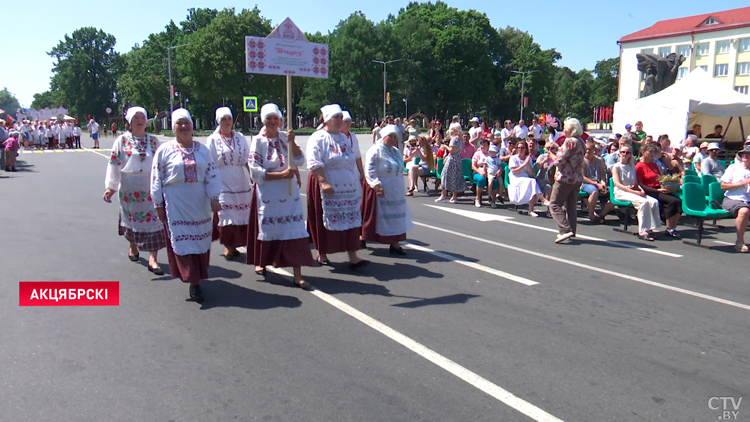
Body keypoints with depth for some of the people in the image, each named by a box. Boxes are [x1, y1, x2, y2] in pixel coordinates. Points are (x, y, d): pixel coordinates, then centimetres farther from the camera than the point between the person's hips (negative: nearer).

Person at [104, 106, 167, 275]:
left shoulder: (153, 141, 6)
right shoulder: (121, 141, 0)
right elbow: (113, 165, -2)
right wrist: (110, 187, -8)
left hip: (151, 189, 1)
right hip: (129, 189, -1)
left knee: (154, 221, -7)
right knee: (131, 218, 13)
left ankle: (153, 259, -5)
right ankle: (133, 247, 40)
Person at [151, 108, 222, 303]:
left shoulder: (202, 149, 6)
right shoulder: (165, 150, -2)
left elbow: (212, 175, 5)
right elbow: (156, 179, -2)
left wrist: (214, 198, -4)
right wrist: (158, 205, -3)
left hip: (200, 203, 3)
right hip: (176, 204, -3)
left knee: (201, 240, 8)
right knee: (182, 241, -3)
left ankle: (196, 278, 23)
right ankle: (193, 282, 0)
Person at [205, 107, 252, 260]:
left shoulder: (240, 137, 7)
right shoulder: (213, 139, 0)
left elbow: (247, 160, 6)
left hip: (240, 182, 3)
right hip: (222, 183, -3)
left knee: (240, 215, 5)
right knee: (226, 215, -3)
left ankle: (232, 245, 20)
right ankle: (227, 246, 11)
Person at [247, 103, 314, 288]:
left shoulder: (286, 136, 6)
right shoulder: (258, 141, -3)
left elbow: (300, 161, -2)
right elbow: (256, 172, -10)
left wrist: (292, 142, -15)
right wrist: (281, 174, -16)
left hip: (289, 192, 2)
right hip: (268, 193, -2)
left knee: (295, 231, -3)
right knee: (267, 229, 10)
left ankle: (297, 275, -1)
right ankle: (260, 262, 36)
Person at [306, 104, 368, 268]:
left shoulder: (343, 138, 15)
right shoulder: (318, 138, -8)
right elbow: (314, 163, -18)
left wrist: (357, 182, 19)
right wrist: (324, 182, -27)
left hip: (347, 188, 7)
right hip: (327, 188, -7)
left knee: (351, 221, 3)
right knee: (325, 221, 2)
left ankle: (353, 257, 6)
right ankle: (322, 255, 19)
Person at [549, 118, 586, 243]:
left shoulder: (569, 141, -15)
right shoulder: (581, 142, 12)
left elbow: (559, 160, -19)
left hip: (565, 177, -9)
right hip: (577, 178, 9)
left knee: (554, 204, -5)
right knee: (571, 205, 14)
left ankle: (565, 230, -15)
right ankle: (571, 230, 17)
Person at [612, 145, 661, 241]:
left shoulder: (632, 167, 23)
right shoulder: (616, 167, 4)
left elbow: (636, 183, 22)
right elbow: (617, 184, -9)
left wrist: (640, 189, -4)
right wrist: (634, 192, -18)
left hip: (633, 191, 6)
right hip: (621, 192, -6)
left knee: (654, 202, -22)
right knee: (644, 202, -32)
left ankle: (650, 228, -22)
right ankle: (642, 231, -32)